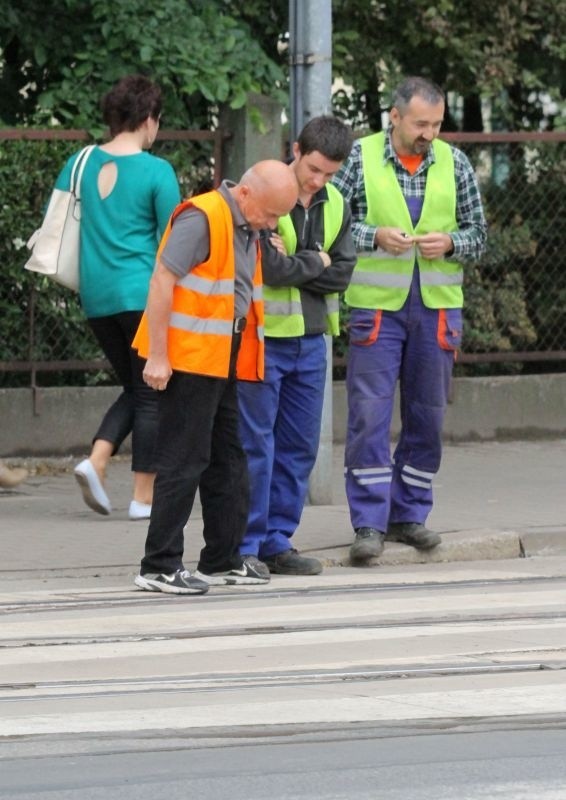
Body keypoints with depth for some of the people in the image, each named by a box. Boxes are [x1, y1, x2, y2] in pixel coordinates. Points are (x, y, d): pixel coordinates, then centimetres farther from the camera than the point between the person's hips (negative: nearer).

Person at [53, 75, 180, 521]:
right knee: (151, 395, 5)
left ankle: (96, 462, -1)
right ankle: (144, 497, 5)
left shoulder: (81, 164, 5)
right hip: (143, 295, -5)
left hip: (96, 298, 5)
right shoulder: (156, 172, -9)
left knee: (135, 390, 19)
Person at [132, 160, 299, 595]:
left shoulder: (247, 230, 14)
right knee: (184, 462, -8)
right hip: (188, 360, -10)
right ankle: (160, 566, -4)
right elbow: (162, 281, -20)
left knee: (227, 460, 14)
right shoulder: (202, 219, -16)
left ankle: (224, 559, 24)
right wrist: (157, 356, -21)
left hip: (221, 363, 10)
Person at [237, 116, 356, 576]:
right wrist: (315, 263, -7)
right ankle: (244, 546, 1)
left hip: (310, 340, 7)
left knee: (299, 447, 9)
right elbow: (267, 266, -20)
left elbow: (341, 274, 0)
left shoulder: (336, 205, 9)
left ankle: (277, 541, 18)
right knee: (254, 446, -4)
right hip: (262, 336, -6)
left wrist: (292, 264, -12)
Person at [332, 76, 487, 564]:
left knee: (427, 416, 8)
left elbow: (478, 233, 9)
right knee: (369, 414, -7)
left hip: (438, 306, 3)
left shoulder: (454, 164, 4)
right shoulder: (360, 157, -3)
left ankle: (409, 514, 20)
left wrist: (450, 243, -12)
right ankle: (370, 523, -4)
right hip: (375, 305, -3)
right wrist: (376, 237, -17)